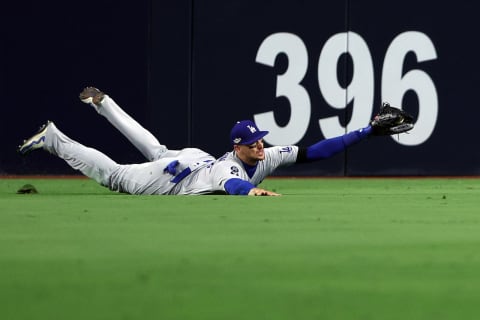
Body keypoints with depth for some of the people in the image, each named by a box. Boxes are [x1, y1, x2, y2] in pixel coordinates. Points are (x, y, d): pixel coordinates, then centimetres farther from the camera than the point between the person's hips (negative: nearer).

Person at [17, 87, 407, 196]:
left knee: (157, 151, 35)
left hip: (195, 158, 8)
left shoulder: (269, 156, -23)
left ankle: (102, 103, 50)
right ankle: (51, 138, 19)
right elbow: (232, 183, -64)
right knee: (112, 174, 8)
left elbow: (313, 151, -25)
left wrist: (366, 131, -32)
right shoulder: (230, 167, -41)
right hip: (174, 176, -8)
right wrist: (252, 191, -85)